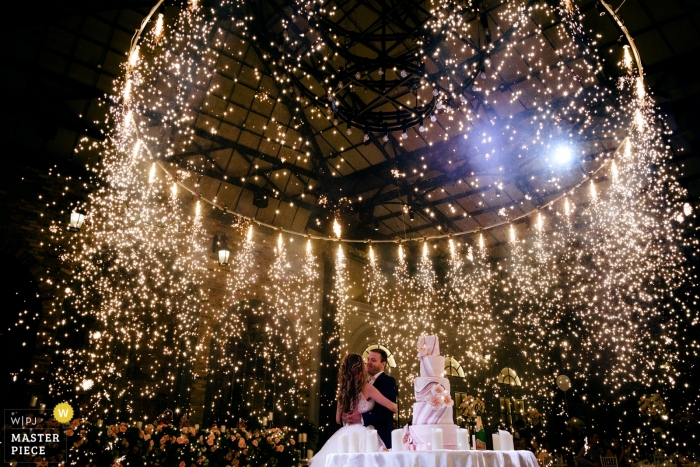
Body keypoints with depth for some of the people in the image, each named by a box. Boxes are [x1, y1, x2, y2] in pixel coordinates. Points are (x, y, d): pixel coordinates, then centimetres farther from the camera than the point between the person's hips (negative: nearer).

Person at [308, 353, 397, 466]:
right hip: (363, 434, -6)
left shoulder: (343, 389, 7)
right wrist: (394, 407, 16)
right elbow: (392, 407, -6)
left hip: (346, 434, 6)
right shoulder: (367, 387, -8)